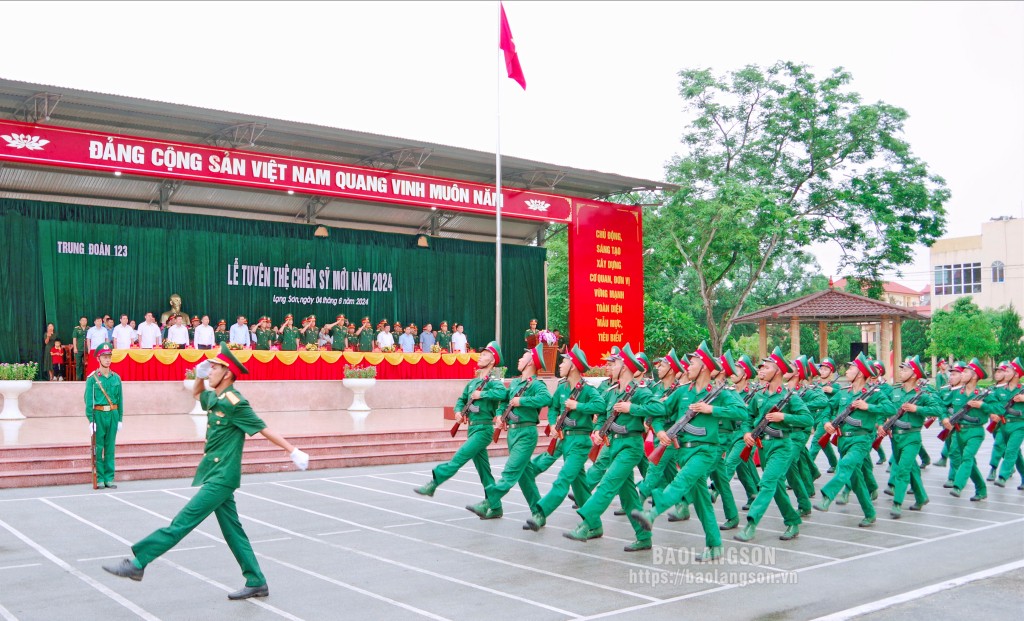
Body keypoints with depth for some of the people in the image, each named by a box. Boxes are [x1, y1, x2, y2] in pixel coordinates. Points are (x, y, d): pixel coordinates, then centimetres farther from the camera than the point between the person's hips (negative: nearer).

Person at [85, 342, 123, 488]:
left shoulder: (116, 377, 8)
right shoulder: (92, 378, -3)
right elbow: (88, 400, -5)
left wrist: (120, 419, 7)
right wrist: (91, 420, -10)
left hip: (113, 415, 3)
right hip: (99, 414, -3)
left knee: (110, 447, 7)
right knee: (98, 448, 1)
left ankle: (109, 478, 13)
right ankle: (99, 479, 8)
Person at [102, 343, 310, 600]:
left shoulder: (234, 402, -15)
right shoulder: (213, 397, 10)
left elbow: (264, 429, -12)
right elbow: (197, 395, 34)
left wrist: (293, 451, -10)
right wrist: (199, 377, 14)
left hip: (222, 477, -9)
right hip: (215, 475, 9)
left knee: (183, 522, -7)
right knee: (232, 531, 10)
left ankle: (137, 563, -5)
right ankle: (256, 583, 15)